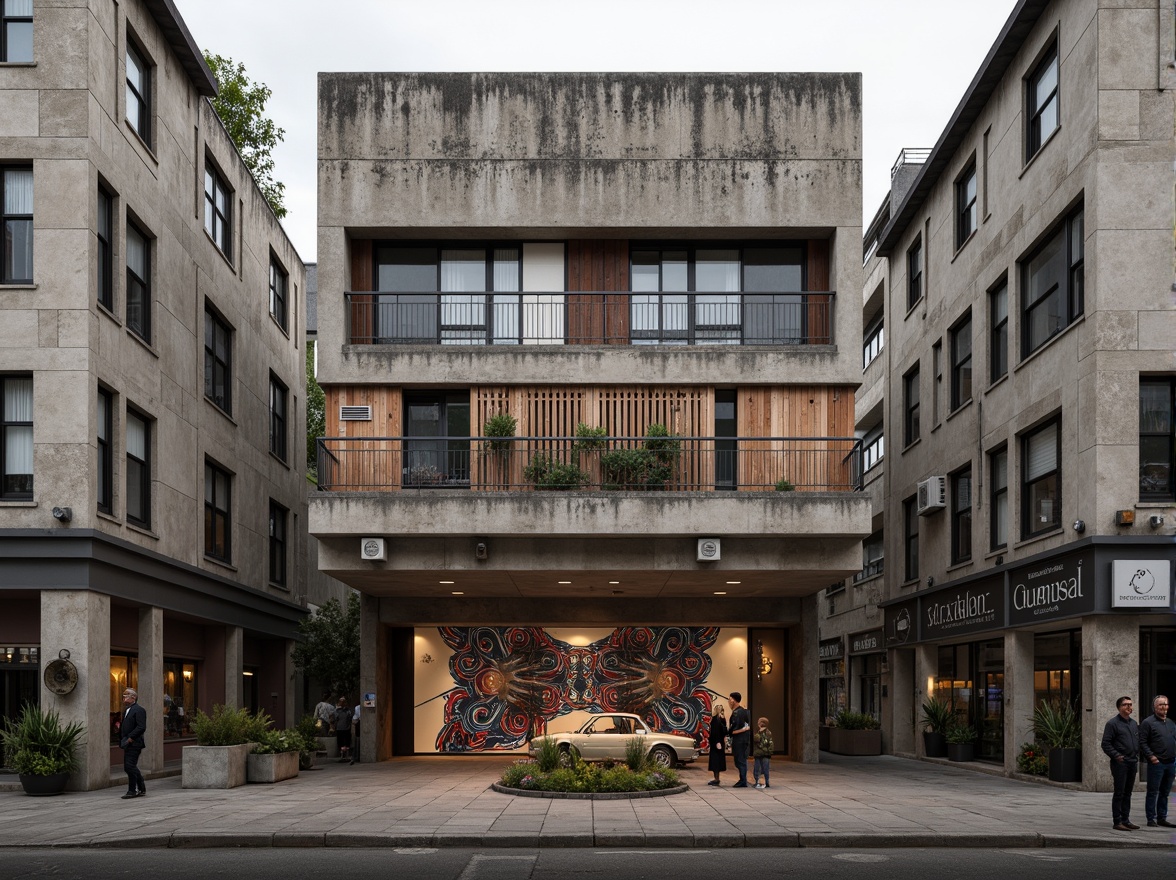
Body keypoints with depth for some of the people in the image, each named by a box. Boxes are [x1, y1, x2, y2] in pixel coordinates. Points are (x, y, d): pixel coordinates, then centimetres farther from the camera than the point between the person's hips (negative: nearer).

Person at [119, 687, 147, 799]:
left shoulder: (139, 710, -11)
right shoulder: (127, 710, 19)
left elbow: (141, 727, -20)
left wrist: (130, 738, -20)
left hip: (134, 743, -10)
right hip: (127, 744, 10)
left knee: (130, 767, -9)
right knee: (128, 767, 12)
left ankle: (132, 791, -2)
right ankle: (141, 789, 22)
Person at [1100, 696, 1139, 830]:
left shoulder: (1134, 723, 16)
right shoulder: (1113, 723, -7)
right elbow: (1106, 744, -9)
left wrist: (1137, 756, 11)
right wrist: (1116, 756, -17)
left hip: (1132, 763, 7)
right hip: (1120, 763, -7)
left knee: (1127, 793, 11)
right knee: (1119, 793, -5)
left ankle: (1126, 820, 17)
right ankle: (1118, 822, -1)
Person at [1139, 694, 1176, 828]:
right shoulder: (1148, 723, -5)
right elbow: (1142, 743, -9)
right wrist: (1151, 756, -17)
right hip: (1156, 763, -7)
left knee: (1165, 793, 11)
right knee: (1153, 792, -2)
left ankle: (1162, 818, 18)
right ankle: (1151, 819, 1)